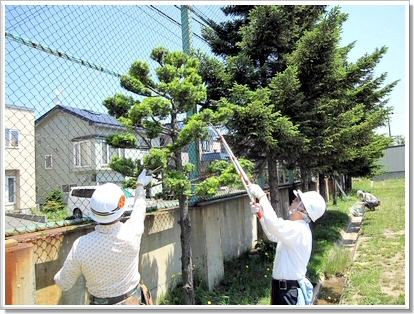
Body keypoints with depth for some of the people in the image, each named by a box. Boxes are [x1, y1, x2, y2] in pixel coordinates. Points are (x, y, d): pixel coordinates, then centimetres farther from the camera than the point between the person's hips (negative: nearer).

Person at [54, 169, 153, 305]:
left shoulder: (81, 245, -27)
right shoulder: (132, 232, -25)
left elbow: (64, 284, -10)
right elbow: (139, 207, -2)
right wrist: (140, 185, 16)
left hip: (101, 303, 0)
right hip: (132, 300, 1)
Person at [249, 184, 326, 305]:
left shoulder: (299, 230, -26)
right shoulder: (295, 227, 7)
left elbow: (273, 223, -41)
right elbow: (273, 235, 20)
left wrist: (261, 195, -29)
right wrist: (260, 212, 7)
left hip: (290, 292, -9)